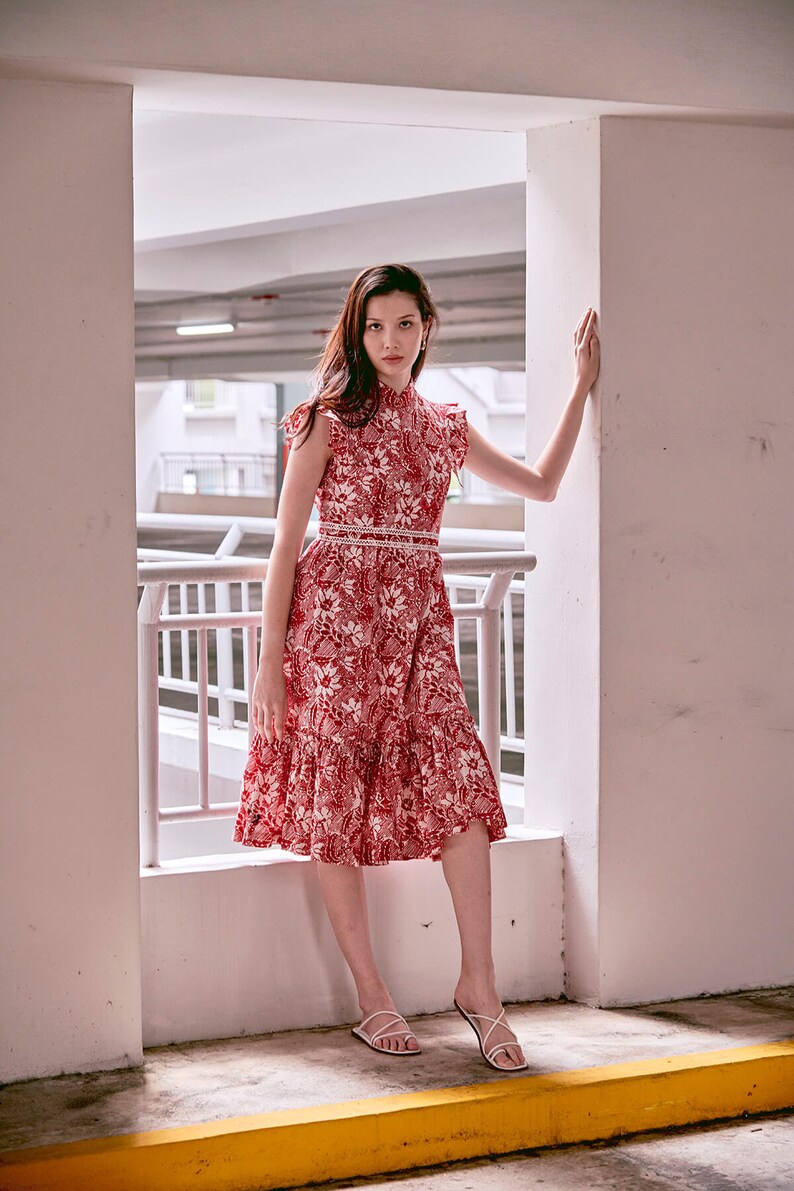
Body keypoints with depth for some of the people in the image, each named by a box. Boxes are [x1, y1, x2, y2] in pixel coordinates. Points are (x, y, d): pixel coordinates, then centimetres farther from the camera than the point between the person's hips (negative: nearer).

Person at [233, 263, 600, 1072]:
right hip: (334, 618, -4)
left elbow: (542, 485, 25)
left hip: (418, 623, 4)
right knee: (336, 802, -2)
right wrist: (269, 661, -7)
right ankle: (372, 999, 9)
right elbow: (286, 542, -1)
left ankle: (478, 984, 2)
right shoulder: (329, 418, 1)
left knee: (464, 792, -9)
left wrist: (582, 388, 21)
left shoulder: (445, 428, 16)